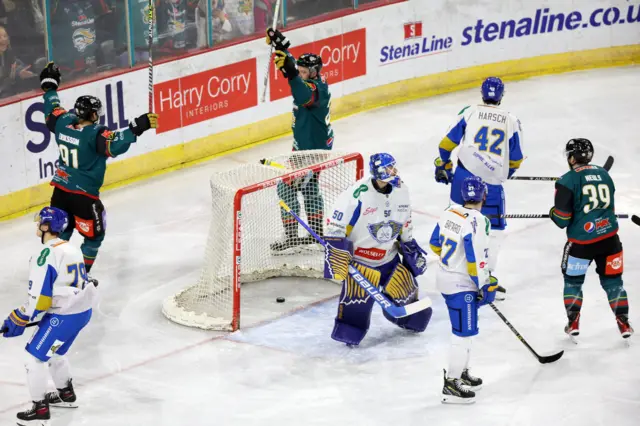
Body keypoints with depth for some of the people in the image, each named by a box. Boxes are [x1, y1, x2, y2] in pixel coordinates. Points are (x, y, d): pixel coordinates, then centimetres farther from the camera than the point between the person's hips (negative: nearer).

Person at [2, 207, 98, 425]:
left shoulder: (46, 255, -19)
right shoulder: (71, 249, 10)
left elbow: (39, 297, -21)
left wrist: (18, 320, -10)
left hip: (64, 316, -9)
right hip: (82, 310, 9)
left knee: (35, 356, 2)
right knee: (54, 352, 28)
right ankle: (66, 395, 43)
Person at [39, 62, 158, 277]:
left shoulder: (65, 122, -3)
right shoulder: (95, 134, -22)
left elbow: (52, 112, 17)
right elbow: (114, 145, -37)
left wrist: (49, 84, 29)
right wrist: (137, 128, -39)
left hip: (60, 190, 7)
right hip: (83, 195, -7)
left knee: (62, 230, 22)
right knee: (94, 234, 10)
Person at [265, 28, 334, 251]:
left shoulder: (317, 89, -26)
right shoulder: (313, 82, 2)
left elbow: (303, 97, -50)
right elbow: (291, 63, 16)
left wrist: (290, 73, -62)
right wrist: (279, 43, 5)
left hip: (313, 148, -11)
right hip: (307, 143, 11)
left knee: (287, 187, -8)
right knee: (308, 186, 22)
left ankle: (291, 235, -3)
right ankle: (316, 232, 33)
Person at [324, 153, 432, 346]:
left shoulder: (401, 190, -3)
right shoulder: (358, 193, -25)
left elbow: (405, 224, 14)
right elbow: (336, 228, -21)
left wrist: (411, 249, 14)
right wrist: (338, 259, -23)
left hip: (388, 256, 6)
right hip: (357, 256, -6)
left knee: (404, 289, 11)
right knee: (357, 294, -15)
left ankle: (410, 320, 38)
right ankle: (348, 330, 4)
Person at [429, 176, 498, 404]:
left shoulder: (450, 212, 0)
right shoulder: (477, 222, -23)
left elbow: (436, 243, 12)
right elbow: (476, 259, -23)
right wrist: (486, 286, -13)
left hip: (445, 275, 9)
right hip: (461, 284, -9)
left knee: (464, 329, 23)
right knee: (464, 333, 0)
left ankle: (461, 373, 35)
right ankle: (451, 385, 4)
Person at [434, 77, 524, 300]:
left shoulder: (469, 113, 1)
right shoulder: (511, 121, 3)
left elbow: (447, 143, 2)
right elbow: (515, 160, 7)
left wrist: (443, 167, 18)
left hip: (464, 175, 1)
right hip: (492, 181, -1)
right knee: (495, 228, 8)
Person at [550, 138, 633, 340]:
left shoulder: (567, 181, -9)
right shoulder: (604, 174, 9)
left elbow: (562, 219, -9)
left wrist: (553, 213, 12)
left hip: (581, 241, -4)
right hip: (609, 238, 4)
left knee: (573, 280, 15)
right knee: (613, 280, 14)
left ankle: (573, 323, 14)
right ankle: (623, 323, 12)